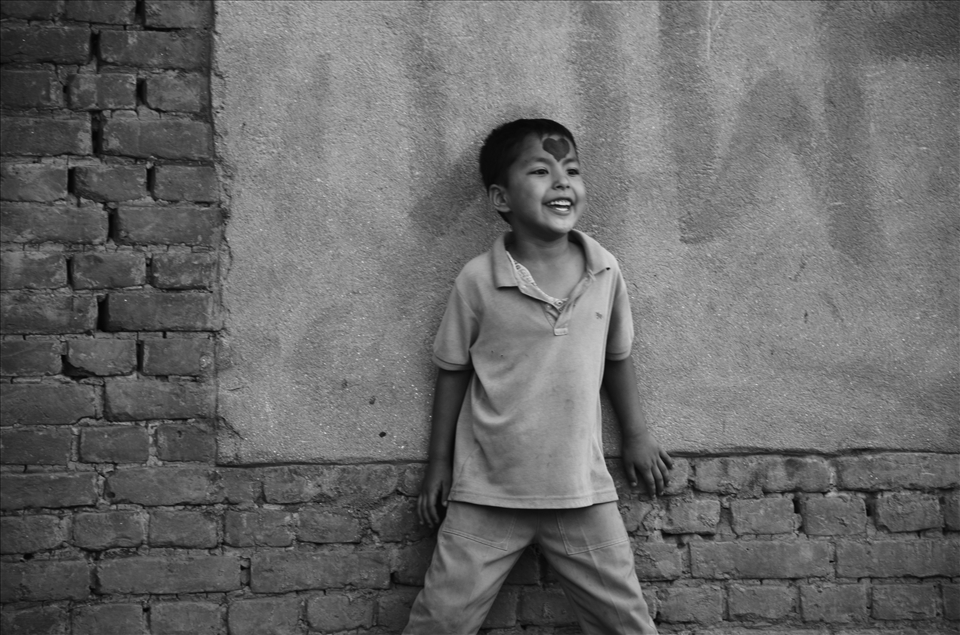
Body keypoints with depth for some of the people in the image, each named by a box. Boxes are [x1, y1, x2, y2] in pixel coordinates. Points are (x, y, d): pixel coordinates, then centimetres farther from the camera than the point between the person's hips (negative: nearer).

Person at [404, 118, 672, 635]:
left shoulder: (605, 271, -3)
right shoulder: (477, 280, -10)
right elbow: (453, 370, 1)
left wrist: (637, 436, 16)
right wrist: (439, 462, 5)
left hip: (582, 487, 2)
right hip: (488, 493, -2)